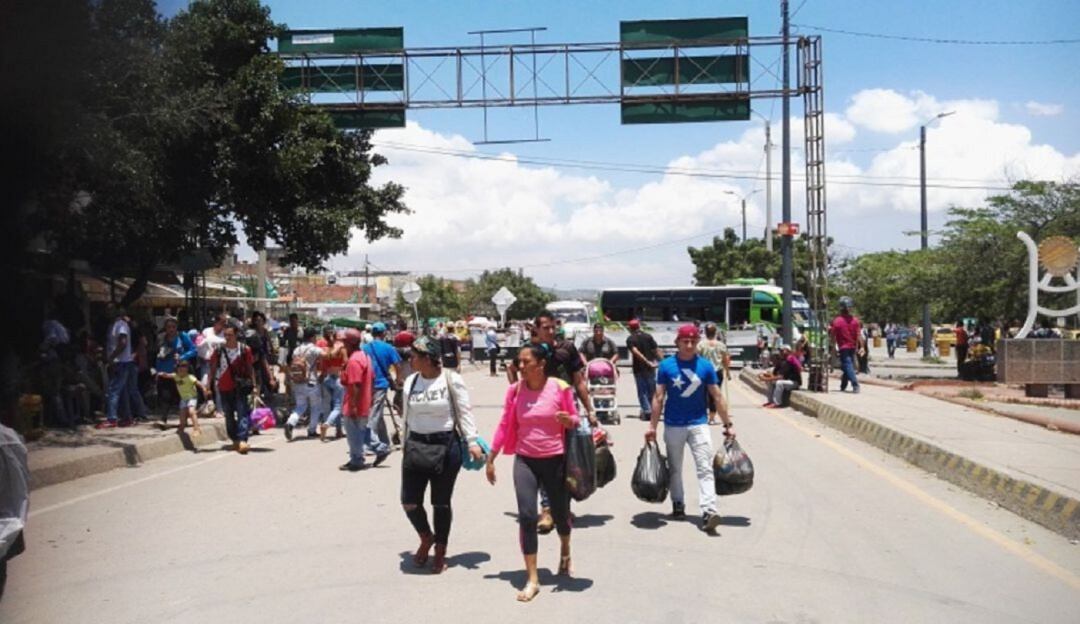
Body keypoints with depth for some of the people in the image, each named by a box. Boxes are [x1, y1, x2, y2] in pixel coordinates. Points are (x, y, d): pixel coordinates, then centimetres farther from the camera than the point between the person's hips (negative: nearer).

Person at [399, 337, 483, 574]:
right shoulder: (411, 381, 6)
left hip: (446, 446, -4)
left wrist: (472, 441, -13)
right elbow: (408, 415, 14)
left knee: (441, 503, 5)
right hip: (416, 446, 4)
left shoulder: (451, 380, -7)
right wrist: (406, 445, 17)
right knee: (409, 502, 2)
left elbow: (465, 412, -5)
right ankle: (426, 538, 30)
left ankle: (440, 551, 23)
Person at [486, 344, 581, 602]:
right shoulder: (515, 390, -3)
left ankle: (565, 551, 49)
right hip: (525, 460, 1)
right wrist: (491, 459, 6)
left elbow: (575, 421, 1)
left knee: (560, 513, 14)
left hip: (555, 460, -1)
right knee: (527, 516, -9)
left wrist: (568, 420, -23)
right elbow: (505, 425, 5)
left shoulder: (560, 388, -10)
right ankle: (532, 579, 2)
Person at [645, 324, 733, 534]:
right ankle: (678, 505, 30)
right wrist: (652, 426, -2)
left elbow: (717, 397, 2)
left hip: (698, 424, 0)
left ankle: (708, 512, -15)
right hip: (673, 425, 1)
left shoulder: (705, 366, -1)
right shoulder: (666, 365, -3)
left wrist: (728, 425, 1)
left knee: (705, 469, -10)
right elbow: (659, 398, 0)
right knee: (675, 469, 14)